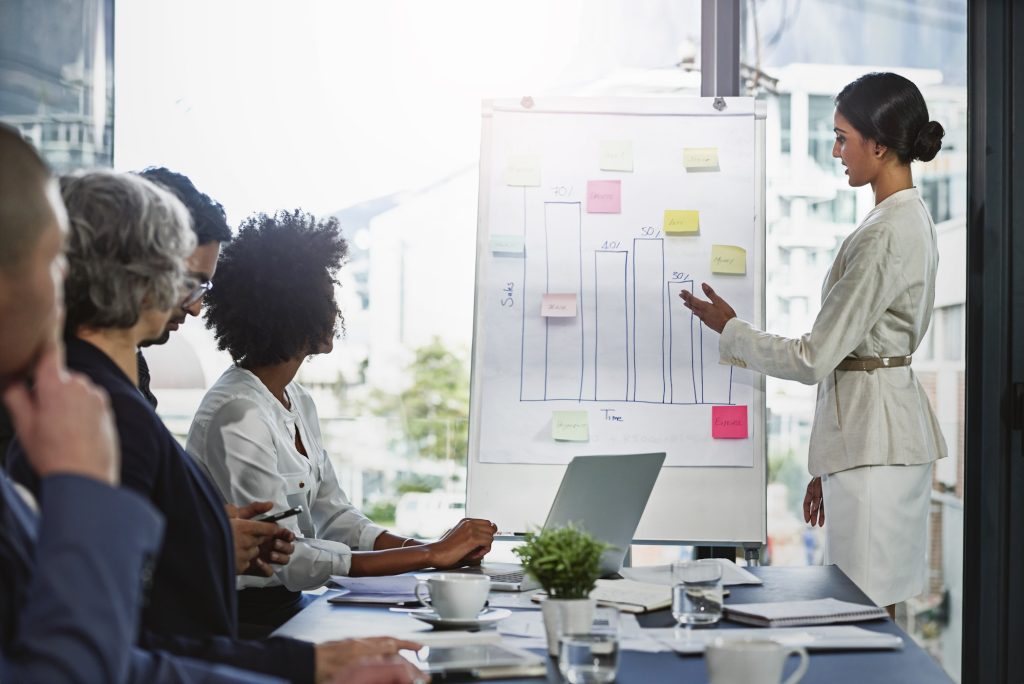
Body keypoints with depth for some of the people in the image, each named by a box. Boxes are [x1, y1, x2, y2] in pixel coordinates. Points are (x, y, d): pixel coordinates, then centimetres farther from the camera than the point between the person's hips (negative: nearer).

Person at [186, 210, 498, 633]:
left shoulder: (297, 400, 11)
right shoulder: (238, 414, -19)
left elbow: (332, 516, 10)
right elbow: (286, 559, -22)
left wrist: (436, 549, -7)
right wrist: (430, 556, -19)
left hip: (286, 612, 8)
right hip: (246, 624, -8)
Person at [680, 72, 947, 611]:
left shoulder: (885, 235, -18)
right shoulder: (910, 219, 13)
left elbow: (814, 359, -18)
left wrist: (729, 329, -2)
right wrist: (828, 466, 22)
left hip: (873, 440, -10)